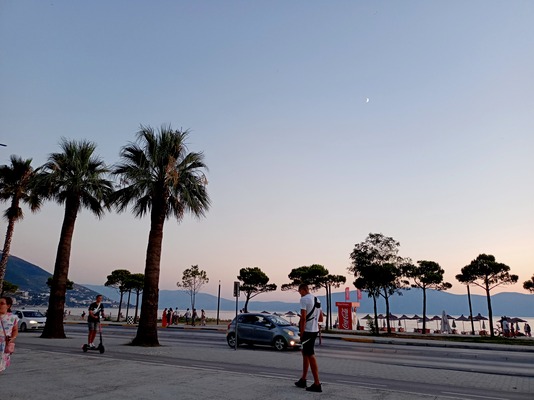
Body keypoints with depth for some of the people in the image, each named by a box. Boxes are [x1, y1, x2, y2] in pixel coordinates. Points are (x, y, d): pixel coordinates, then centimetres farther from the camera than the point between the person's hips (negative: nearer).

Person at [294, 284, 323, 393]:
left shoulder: (304, 299, -13)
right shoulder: (316, 300, 14)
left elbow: (303, 317, -19)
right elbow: (320, 319, 18)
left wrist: (301, 333, -15)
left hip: (307, 330, -9)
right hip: (315, 330, 9)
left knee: (310, 355, -4)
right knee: (305, 353, 18)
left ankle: (317, 384, 0)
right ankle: (303, 380, 27)